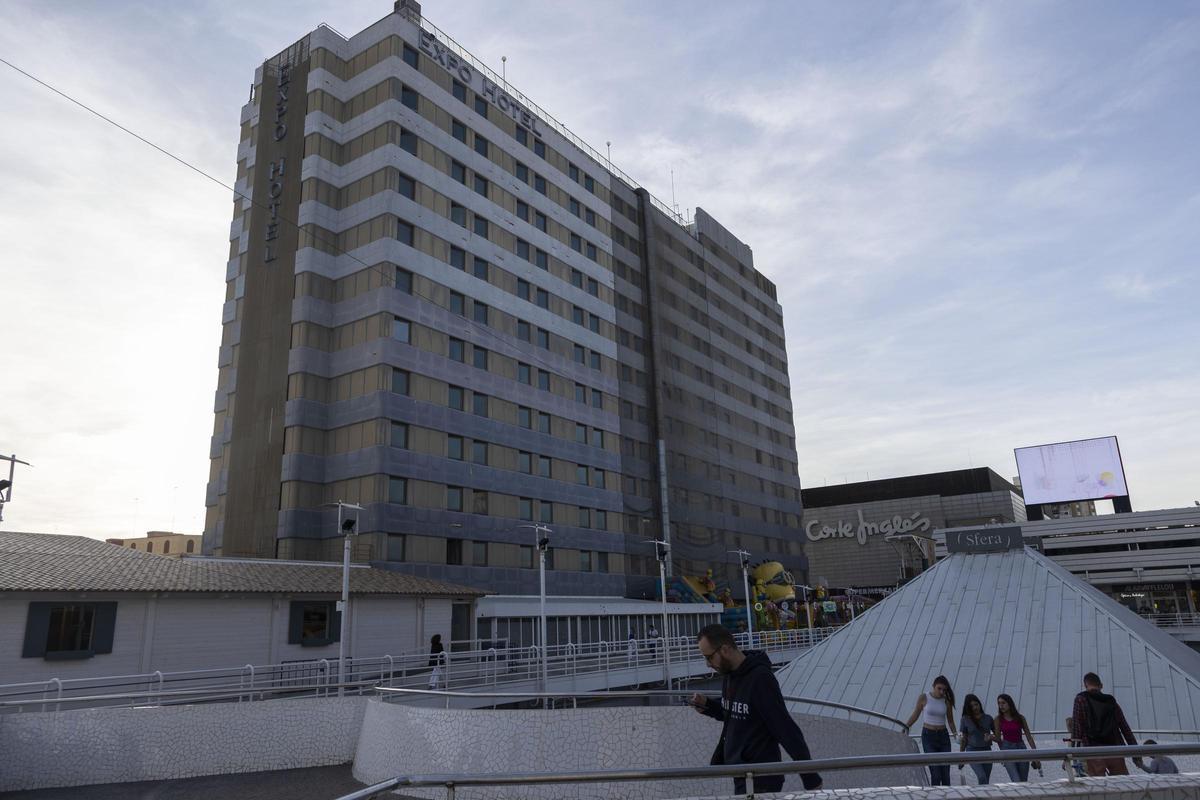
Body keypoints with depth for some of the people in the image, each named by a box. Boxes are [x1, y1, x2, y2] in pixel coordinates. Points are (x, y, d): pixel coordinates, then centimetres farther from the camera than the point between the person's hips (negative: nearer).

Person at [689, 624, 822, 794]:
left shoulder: (760, 679, -21)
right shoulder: (729, 675, 4)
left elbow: (787, 730, -20)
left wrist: (811, 778, -18)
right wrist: (706, 705, 2)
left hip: (760, 781, -8)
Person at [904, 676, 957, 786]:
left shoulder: (947, 701, -1)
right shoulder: (923, 697, -6)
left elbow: (950, 721, 10)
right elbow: (916, 714, 7)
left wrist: (955, 733, -6)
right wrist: (905, 728, 10)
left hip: (943, 736, 3)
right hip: (928, 736, -3)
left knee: (946, 773, 2)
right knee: (935, 773, -10)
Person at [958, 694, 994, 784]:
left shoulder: (988, 718, 4)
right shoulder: (966, 720, 0)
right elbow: (962, 739, 4)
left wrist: (991, 737, -10)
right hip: (973, 751, -3)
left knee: (986, 780, 5)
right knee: (982, 778, -21)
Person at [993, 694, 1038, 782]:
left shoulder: (1020, 718, -1)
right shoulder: (998, 719, -2)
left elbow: (1029, 736, 5)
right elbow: (998, 739, 5)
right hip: (1007, 749, -2)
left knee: (1024, 782, 7)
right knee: (1016, 782, -16)